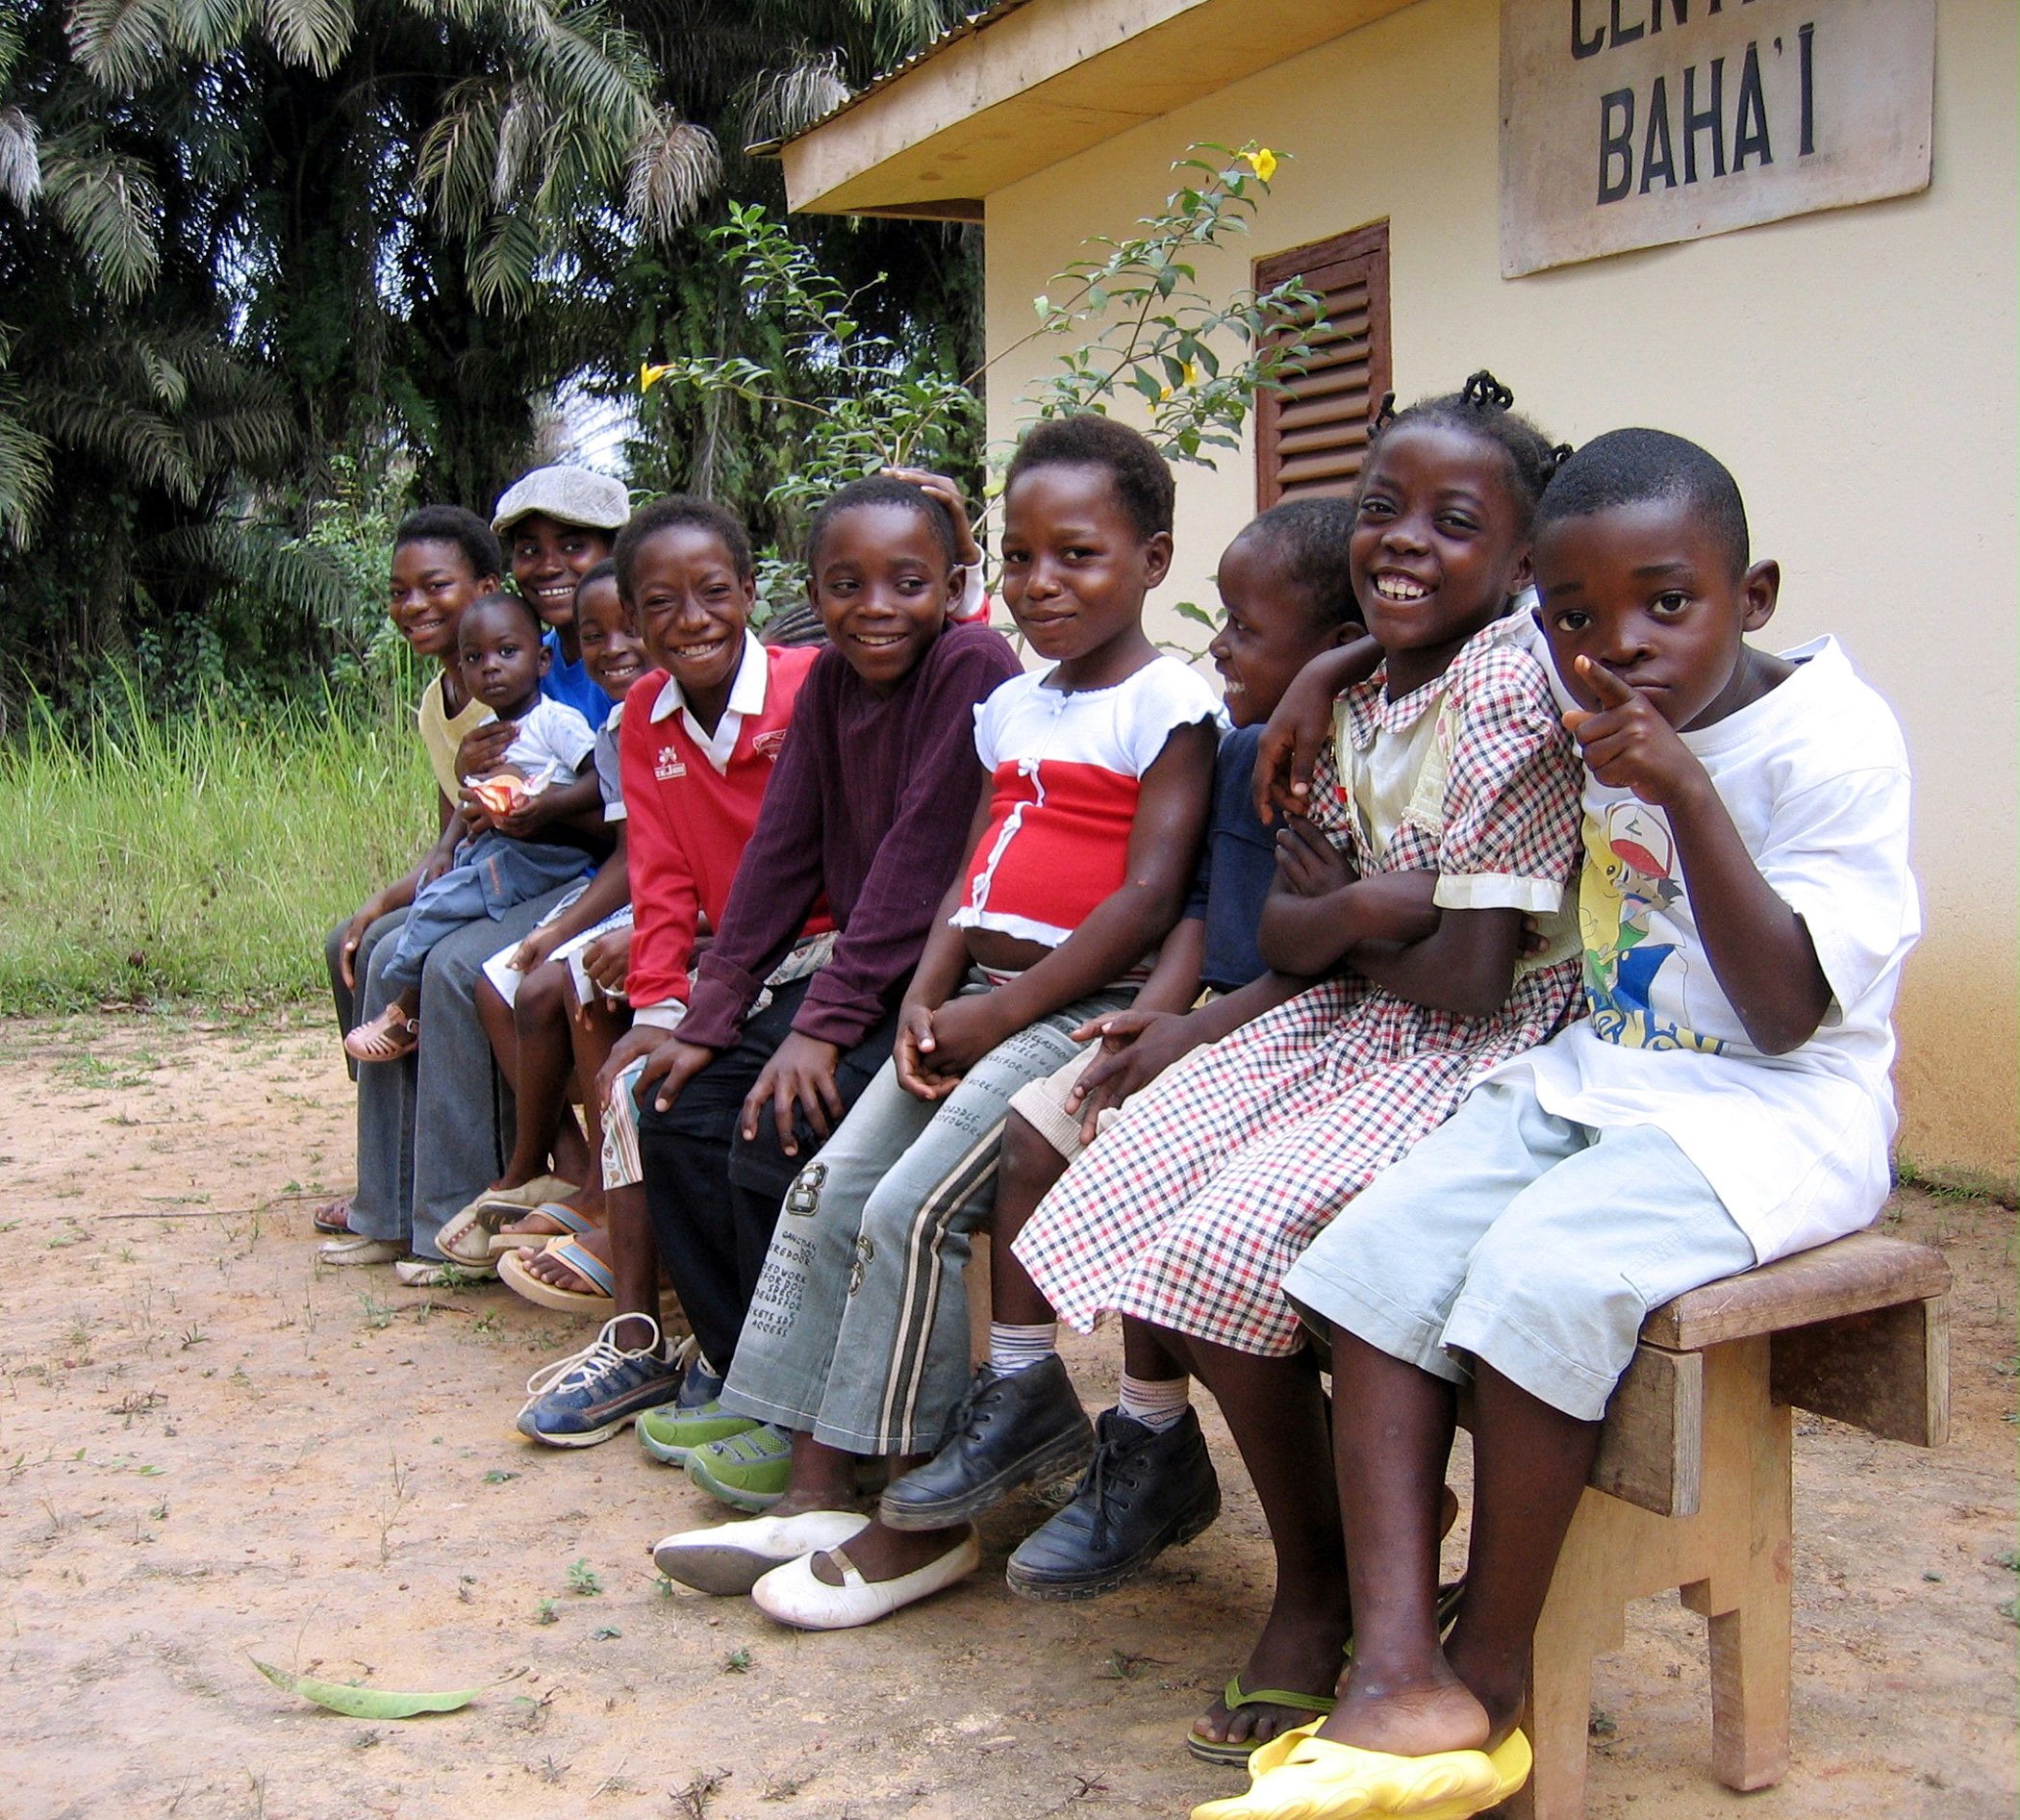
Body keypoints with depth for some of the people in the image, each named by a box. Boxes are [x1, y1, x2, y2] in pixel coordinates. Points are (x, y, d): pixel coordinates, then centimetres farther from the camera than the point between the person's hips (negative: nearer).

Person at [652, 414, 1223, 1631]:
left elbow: (1147, 900, -15)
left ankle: (921, 1525, -5)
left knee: (912, 1211, -19)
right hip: (981, 1003, 9)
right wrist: (931, 994, -2)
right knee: (828, 1193, 0)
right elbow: (977, 875, 16)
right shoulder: (1013, 708, 18)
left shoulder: (1170, 706, -7)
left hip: (1083, 1007, -8)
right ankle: (816, 1496, 6)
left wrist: (997, 1015, -15)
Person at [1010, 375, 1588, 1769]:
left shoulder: (1510, 687, -17)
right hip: (1355, 1024, 8)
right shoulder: (1359, 702, 8)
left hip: (1489, 1051, -8)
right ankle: (1166, 1449, 20)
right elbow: (1279, 936, 5)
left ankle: (1321, 1579, 0)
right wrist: (1358, 907, -16)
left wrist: (1338, 927, -4)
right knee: (1120, 1177, -4)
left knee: (1232, 1236, -22)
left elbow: (1472, 977, -21)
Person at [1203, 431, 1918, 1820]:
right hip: (1596, 1077, 7)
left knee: (1541, 1273, -31)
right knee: (1375, 1256, -18)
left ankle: (1489, 1683, -13)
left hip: (1777, 1109, -6)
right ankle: (1396, 1676, -24)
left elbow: (1785, 1015, -19)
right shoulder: (1595, 715, 6)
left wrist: (1683, 793, -25)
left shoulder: (1836, 739, -13)